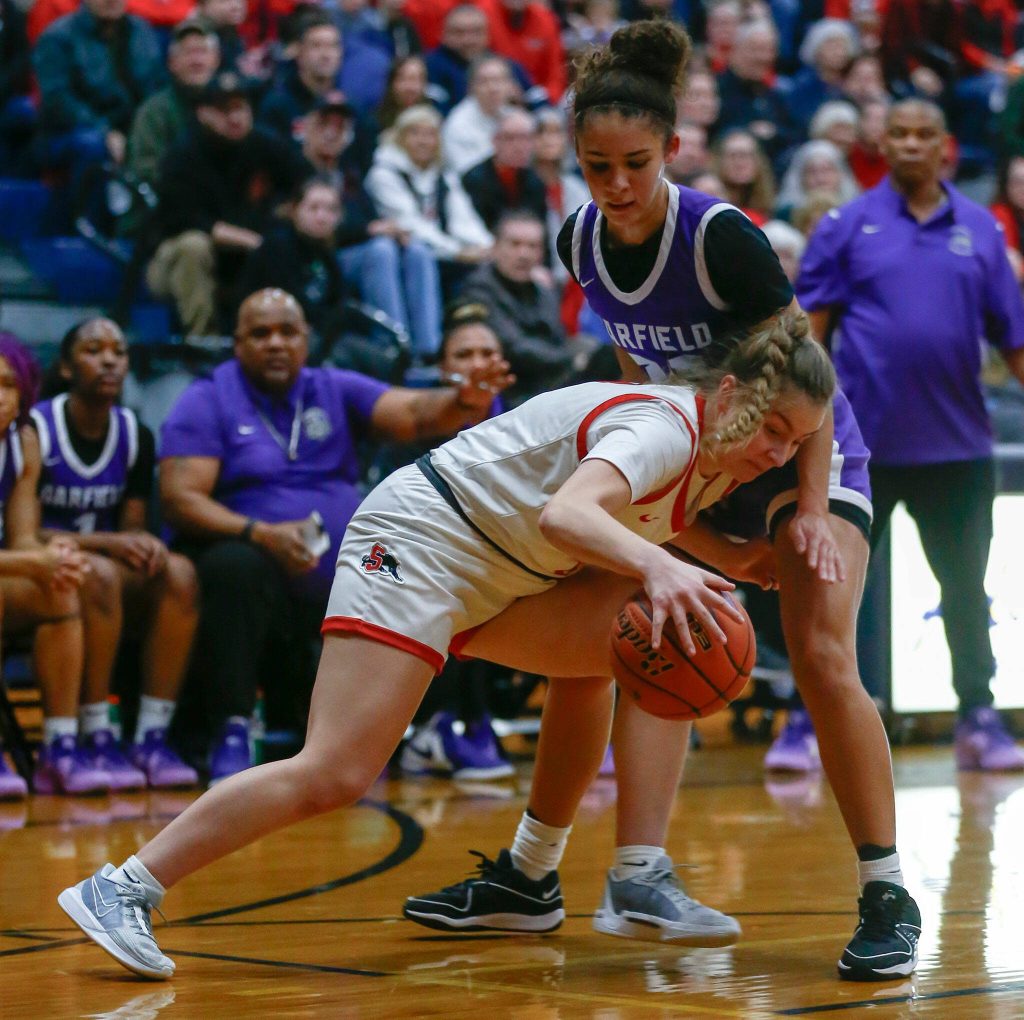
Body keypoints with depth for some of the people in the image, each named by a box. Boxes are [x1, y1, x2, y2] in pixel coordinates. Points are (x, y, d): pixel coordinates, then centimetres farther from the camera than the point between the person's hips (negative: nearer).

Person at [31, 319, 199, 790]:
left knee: (179, 574, -26)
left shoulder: (134, 434, 7)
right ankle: (96, 739, -31)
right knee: (98, 574, -38)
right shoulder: (36, 429, -10)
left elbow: (132, 525, 9)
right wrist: (106, 542, -23)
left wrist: (144, 543, -16)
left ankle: (152, 738, -27)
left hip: (112, 565, 5)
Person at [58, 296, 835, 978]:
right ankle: (124, 889, -14)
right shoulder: (664, 429, -22)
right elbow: (563, 514, -40)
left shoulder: (715, 459, 7)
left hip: (494, 578, 10)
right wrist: (656, 566, -57)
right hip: (420, 540, -10)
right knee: (334, 776, -19)